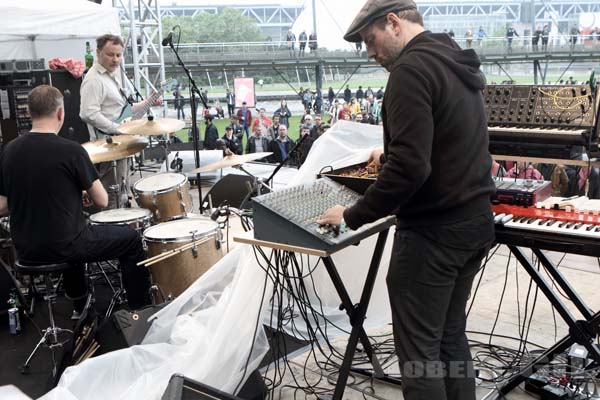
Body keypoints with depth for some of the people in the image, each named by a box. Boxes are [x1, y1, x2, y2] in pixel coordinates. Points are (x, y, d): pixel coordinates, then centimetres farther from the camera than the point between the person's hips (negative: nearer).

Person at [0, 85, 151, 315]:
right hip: (62, 248, -6)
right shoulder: (71, 150, -17)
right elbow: (102, 201, -11)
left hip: (26, 251, 6)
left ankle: (80, 306, 43)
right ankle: (140, 311, 20)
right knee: (131, 239, 15)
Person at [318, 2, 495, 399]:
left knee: (419, 350, 2)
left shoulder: (412, 68, -17)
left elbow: (411, 168, -25)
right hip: (476, 221, 10)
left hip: (434, 231, -10)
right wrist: (389, 158, 33)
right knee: (451, 337, 19)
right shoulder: (457, 63, 14)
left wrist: (352, 217, -17)